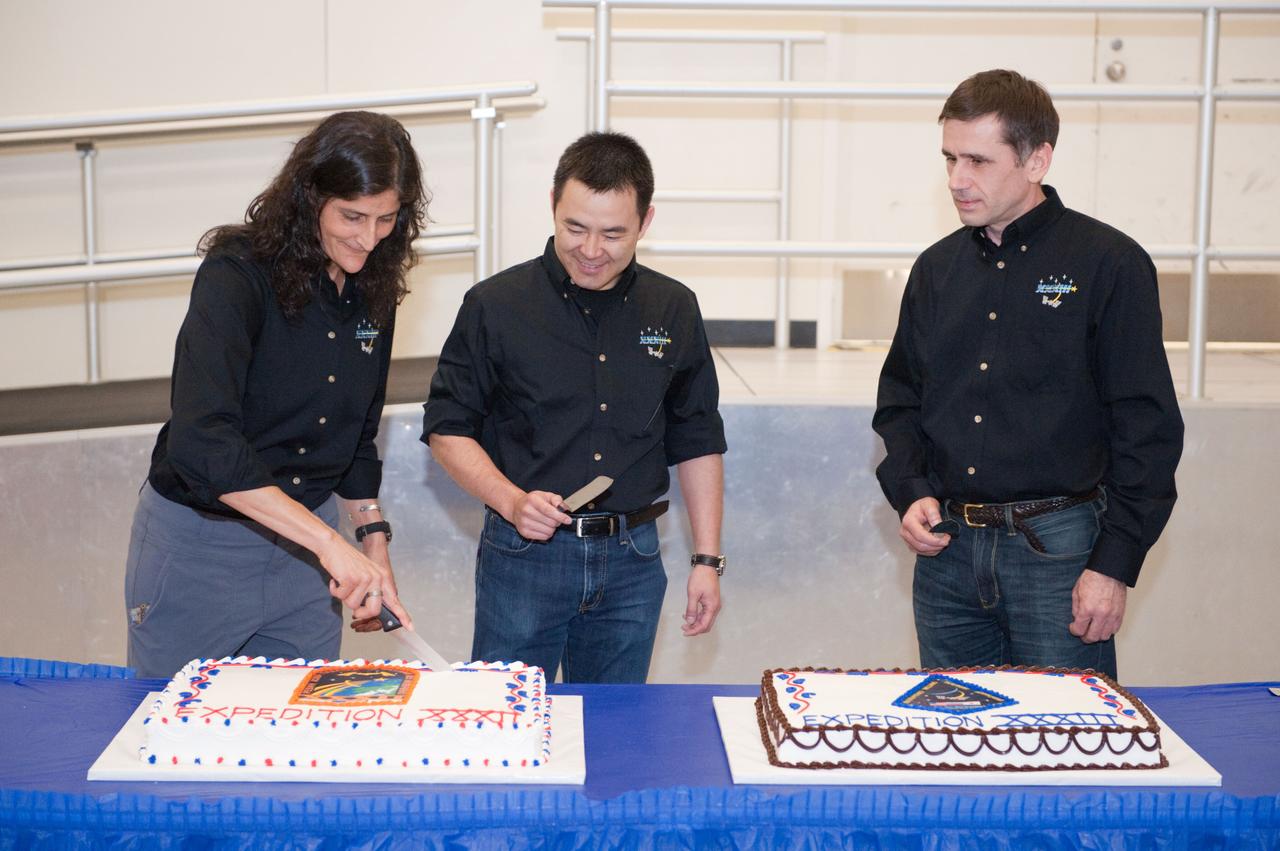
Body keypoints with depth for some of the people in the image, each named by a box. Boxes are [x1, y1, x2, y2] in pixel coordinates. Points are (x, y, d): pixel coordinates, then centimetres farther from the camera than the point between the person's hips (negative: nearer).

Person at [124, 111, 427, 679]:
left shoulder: (371, 291, 1)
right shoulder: (237, 276, -20)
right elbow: (200, 440, -31)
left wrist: (373, 539, 3)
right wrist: (326, 540, -34)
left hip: (304, 538, 5)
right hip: (199, 543, -5)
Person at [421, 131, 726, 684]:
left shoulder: (674, 312, 4)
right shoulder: (495, 305, -5)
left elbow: (698, 443, 11)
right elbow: (447, 428, -1)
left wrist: (707, 559, 7)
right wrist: (511, 500, -16)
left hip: (631, 560, 3)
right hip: (523, 556, -2)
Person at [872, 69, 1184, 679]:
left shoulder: (1109, 263, -5)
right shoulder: (936, 269, 11)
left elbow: (1147, 428, -7)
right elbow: (899, 402, 19)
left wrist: (1115, 565, -11)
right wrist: (910, 492, 1)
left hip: (1059, 548, -5)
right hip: (947, 550, 5)